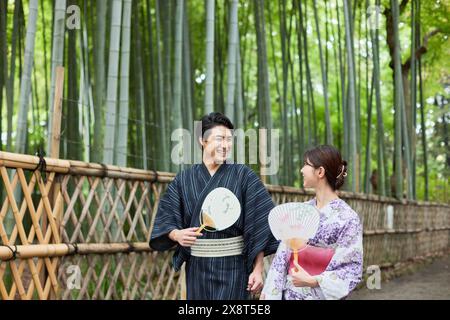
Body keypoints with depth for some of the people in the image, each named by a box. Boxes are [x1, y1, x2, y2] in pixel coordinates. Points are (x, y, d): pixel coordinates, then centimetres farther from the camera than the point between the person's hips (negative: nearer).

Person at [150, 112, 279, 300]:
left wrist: (258, 270, -9)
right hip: (197, 268, 2)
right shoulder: (184, 180, 5)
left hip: (233, 268, -2)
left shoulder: (243, 176, -1)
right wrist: (177, 234, -17)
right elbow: (165, 220, 6)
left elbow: (259, 224, -4)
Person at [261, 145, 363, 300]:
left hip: (320, 295, -5)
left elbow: (352, 270, -12)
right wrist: (268, 292, -2)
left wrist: (313, 281, -21)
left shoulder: (347, 218, -11)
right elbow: (283, 254, 5)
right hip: (289, 293, 5)